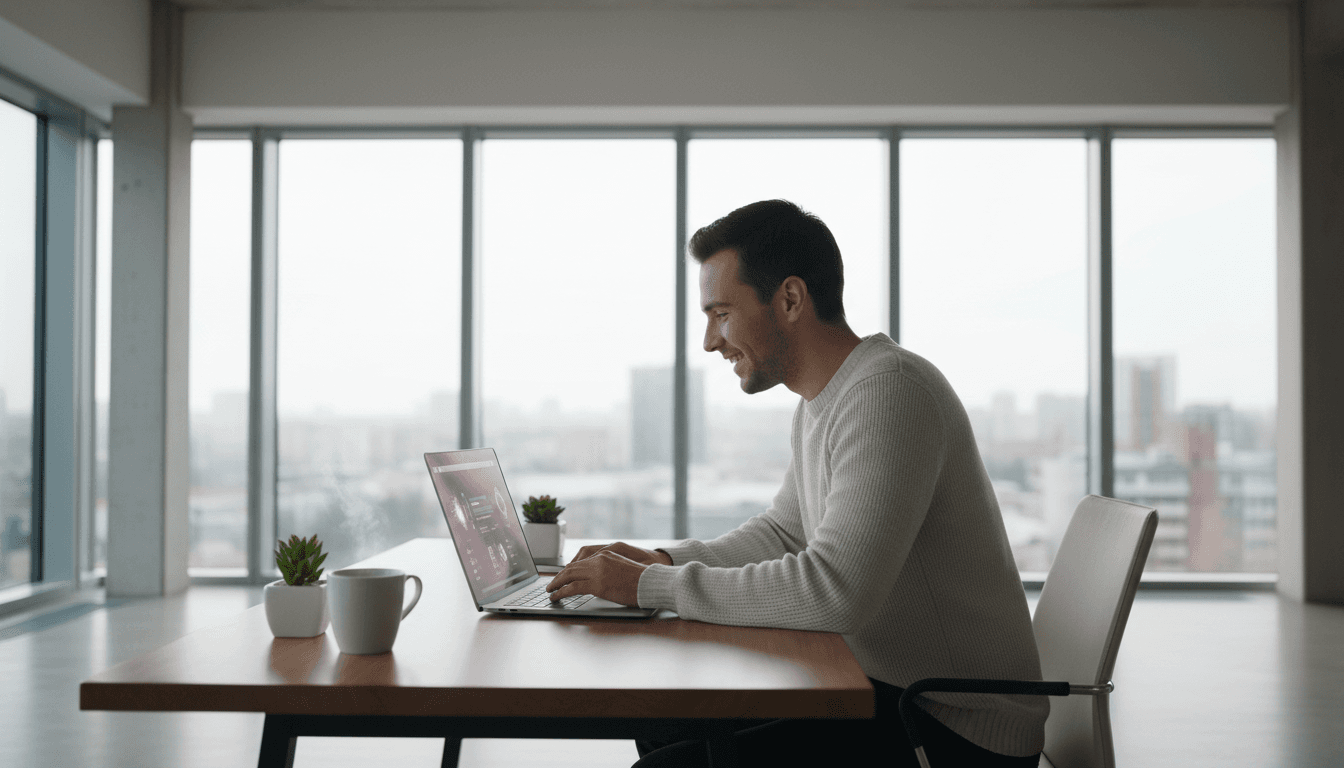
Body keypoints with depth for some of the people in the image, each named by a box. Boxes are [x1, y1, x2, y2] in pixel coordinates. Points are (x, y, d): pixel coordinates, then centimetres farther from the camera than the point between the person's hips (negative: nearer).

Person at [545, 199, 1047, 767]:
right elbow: (784, 531, 22)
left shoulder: (890, 390, -22)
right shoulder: (820, 402, 11)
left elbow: (834, 591, -29)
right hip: (886, 684, 9)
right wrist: (665, 561, 5)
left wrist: (651, 586, -21)